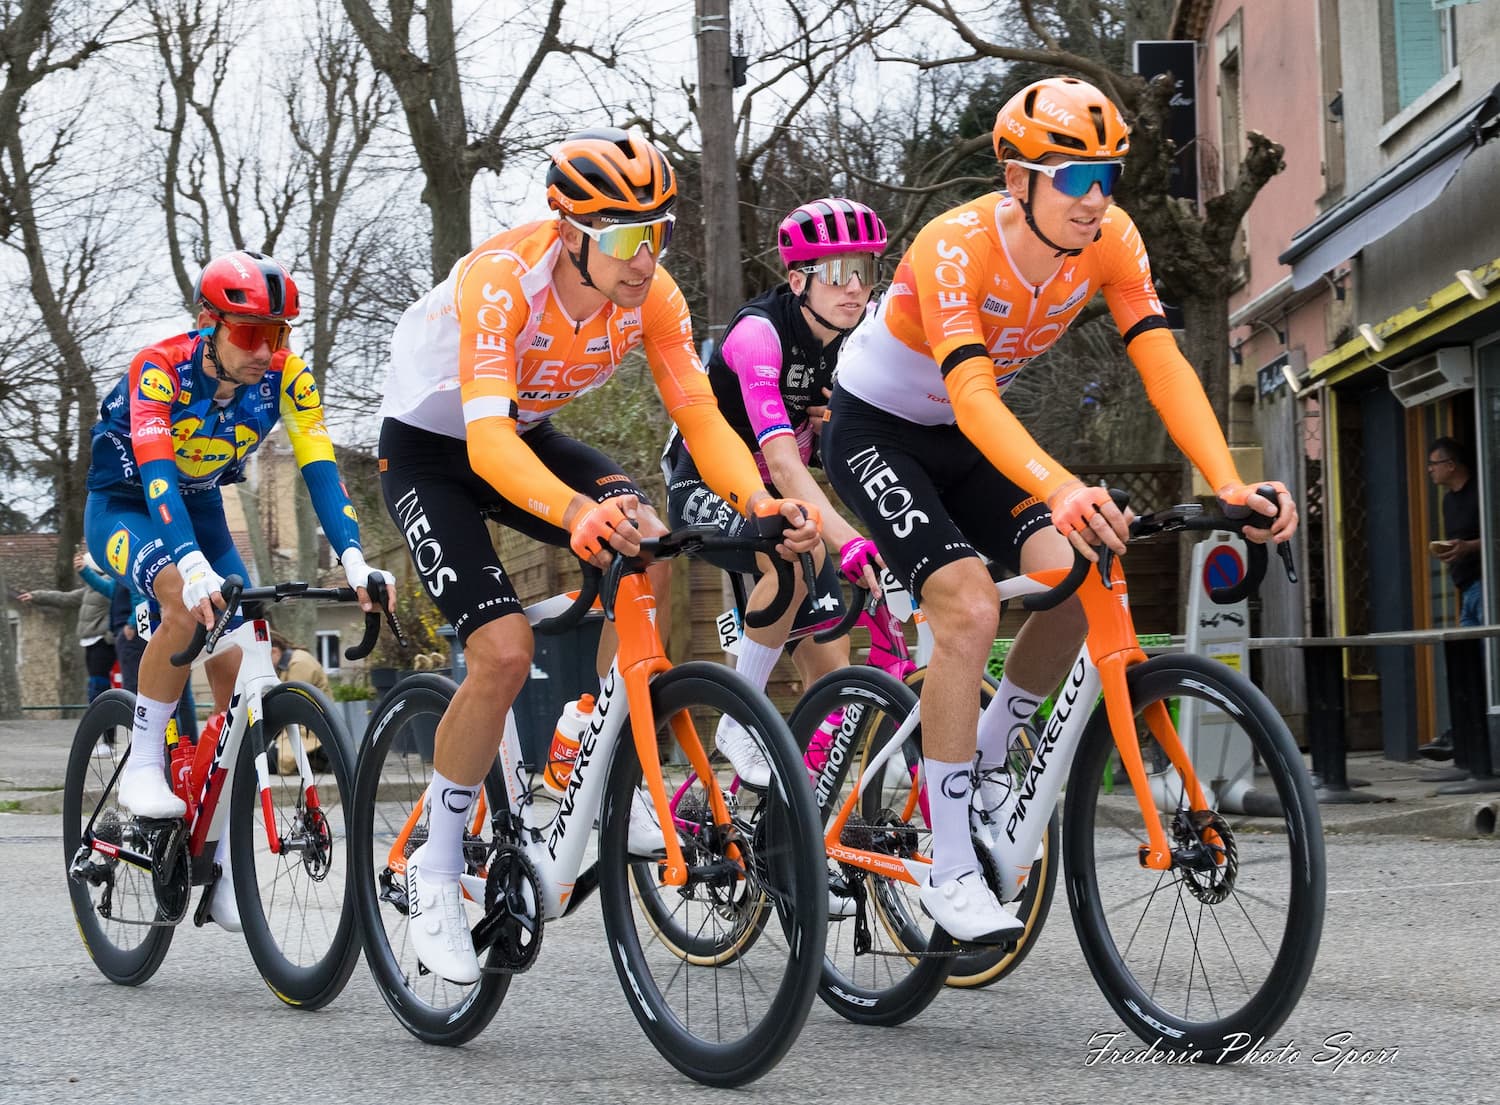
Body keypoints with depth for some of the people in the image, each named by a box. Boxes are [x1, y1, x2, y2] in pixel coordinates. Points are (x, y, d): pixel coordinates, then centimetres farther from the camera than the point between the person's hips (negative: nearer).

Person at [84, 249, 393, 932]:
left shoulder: (285, 377, -19)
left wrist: (352, 556, -42)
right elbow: (156, 471, -41)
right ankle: (142, 766, -19)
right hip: (124, 505, -4)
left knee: (236, 669, -11)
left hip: (200, 510, 4)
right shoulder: (159, 368, -29)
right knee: (189, 604, -36)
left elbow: (319, 467, -26)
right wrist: (194, 566, -57)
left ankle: (223, 860, -3)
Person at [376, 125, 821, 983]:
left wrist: (762, 504, -40)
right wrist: (578, 512, -62)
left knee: (647, 544, -23)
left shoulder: (653, 295, -19)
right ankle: (435, 872, -3)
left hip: (531, 435, 5)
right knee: (505, 652, -22)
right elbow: (487, 440, -45)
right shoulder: (501, 280, -35)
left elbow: (702, 418, -20)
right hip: (430, 450, -5)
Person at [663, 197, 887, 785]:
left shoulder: (851, 343, -7)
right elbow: (781, 460, -40)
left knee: (832, 668, -6)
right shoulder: (760, 332, -28)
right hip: (705, 492, -7)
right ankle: (739, 725, -21)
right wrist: (847, 540, -52)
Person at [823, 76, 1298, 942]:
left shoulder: (1110, 238, -16)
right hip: (876, 432, -6)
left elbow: (1163, 363, -23)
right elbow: (971, 394, -45)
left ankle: (990, 762, 9)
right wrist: (1062, 491, -61)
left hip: (966, 440, 6)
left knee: (1074, 583, -17)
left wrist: (1230, 483, -38)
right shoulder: (957, 249, -33)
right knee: (970, 608, -25)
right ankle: (951, 871, -16)